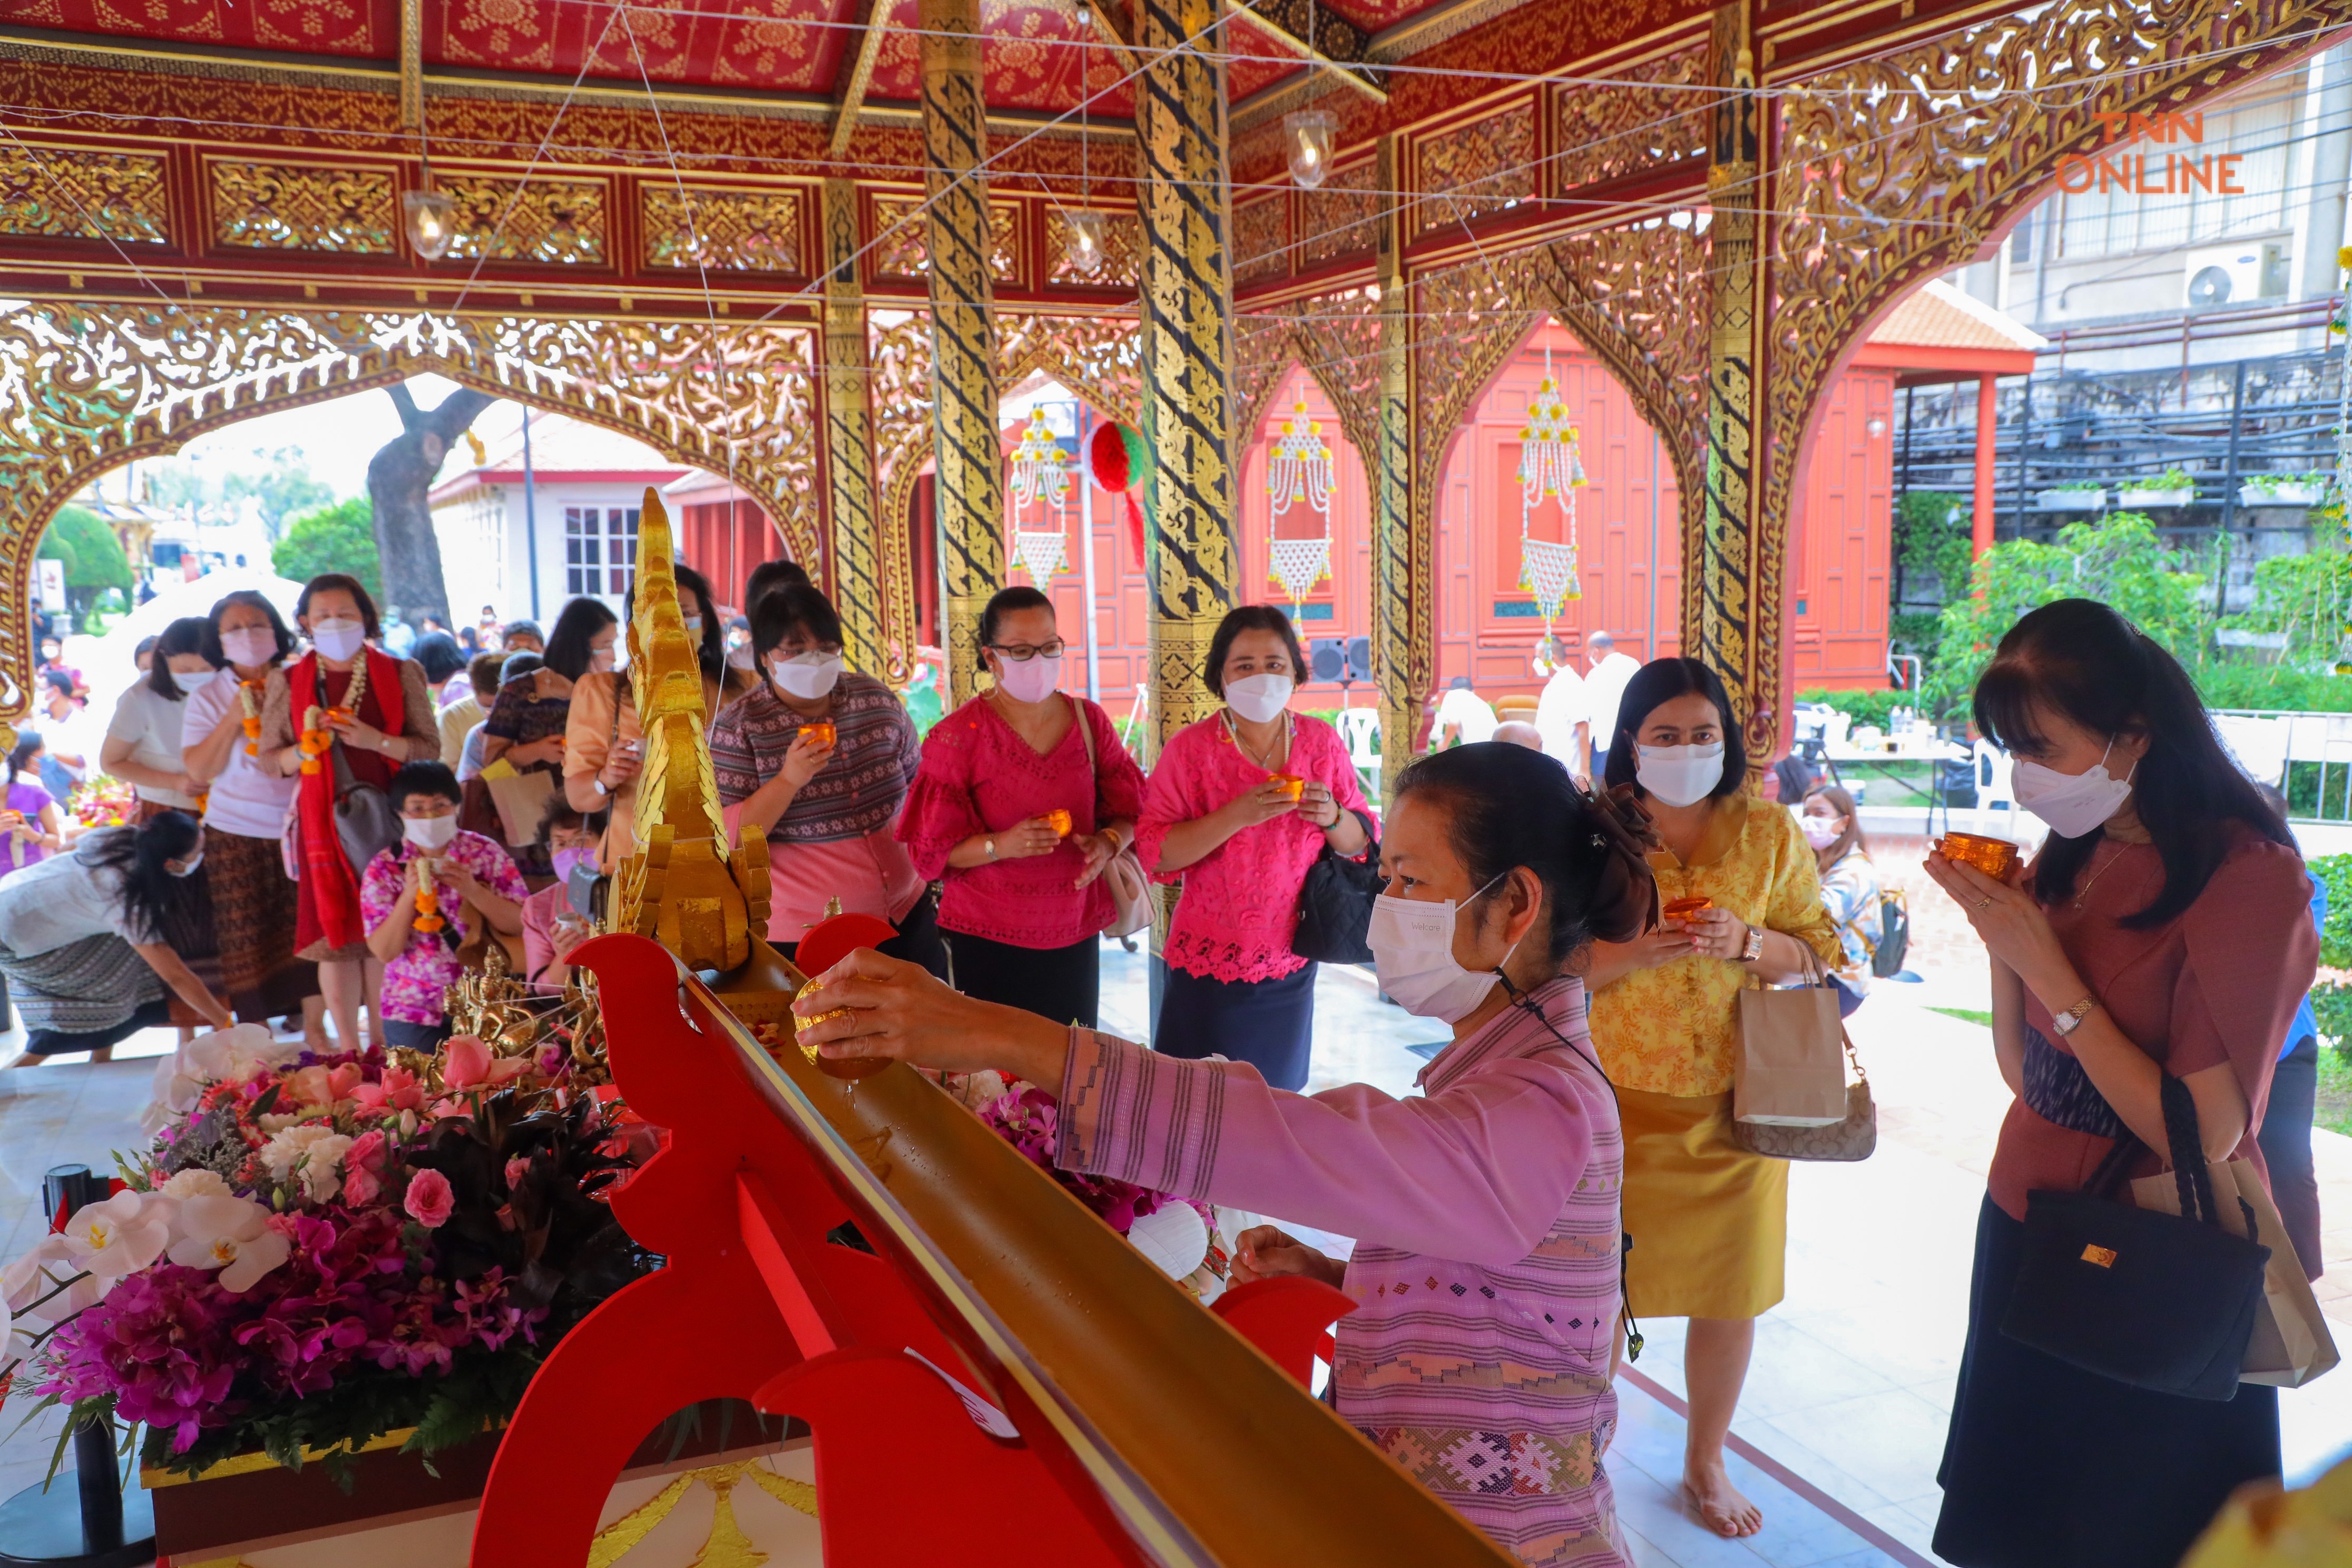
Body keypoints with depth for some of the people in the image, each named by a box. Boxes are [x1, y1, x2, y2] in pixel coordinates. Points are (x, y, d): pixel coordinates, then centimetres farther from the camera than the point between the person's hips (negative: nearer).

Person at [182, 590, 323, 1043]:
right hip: (236, 835, 0)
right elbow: (198, 770, -7)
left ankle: (314, 1027, 11)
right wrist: (234, 718, -15)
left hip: (300, 827, 0)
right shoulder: (208, 697, 3)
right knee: (248, 938, 4)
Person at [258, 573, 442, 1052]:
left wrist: (373, 739, -14)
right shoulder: (289, 681, 7)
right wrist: (306, 747, -11)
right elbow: (270, 759, 9)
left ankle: (383, 1045, 11)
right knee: (334, 931, 1)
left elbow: (430, 747, 1)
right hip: (323, 820, 1)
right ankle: (348, 1051, 9)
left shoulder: (399, 674, 5)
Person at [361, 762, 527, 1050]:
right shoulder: (383, 869, -1)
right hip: (415, 1013, 0)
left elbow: (522, 924, -8)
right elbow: (384, 952, -8)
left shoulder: (486, 853, -2)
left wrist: (472, 889, -20)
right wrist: (410, 894, -20)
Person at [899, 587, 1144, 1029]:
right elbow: (932, 849, -7)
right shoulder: (957, 737, -7)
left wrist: (1108, 842, -14)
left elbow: (1130, 812, 8)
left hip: (1075, 935, 3)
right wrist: (1000, 845, -23)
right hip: (988, 942, -3)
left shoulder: (1090, 721, 4)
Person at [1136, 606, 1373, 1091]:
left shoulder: (1323, 742, 0)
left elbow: (1361, 842, 5)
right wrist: (1238, 815, -27)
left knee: (1278, 1097, 16)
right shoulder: (1190, 748, -9)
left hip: (1292, 960, 3)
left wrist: (1331, 817, -17)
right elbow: (1155, 852, -16)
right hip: (1208, 961, -3)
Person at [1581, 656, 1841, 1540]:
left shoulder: (1771, 834, 1)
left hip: (1738, 1102, 2)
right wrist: (1639, 951, -23)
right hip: (1618, 1101, -2)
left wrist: (1748, 943, -16)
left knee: (1731, 1291, 13)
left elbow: (1821, 954, 4)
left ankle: (1706, 1462, 36)